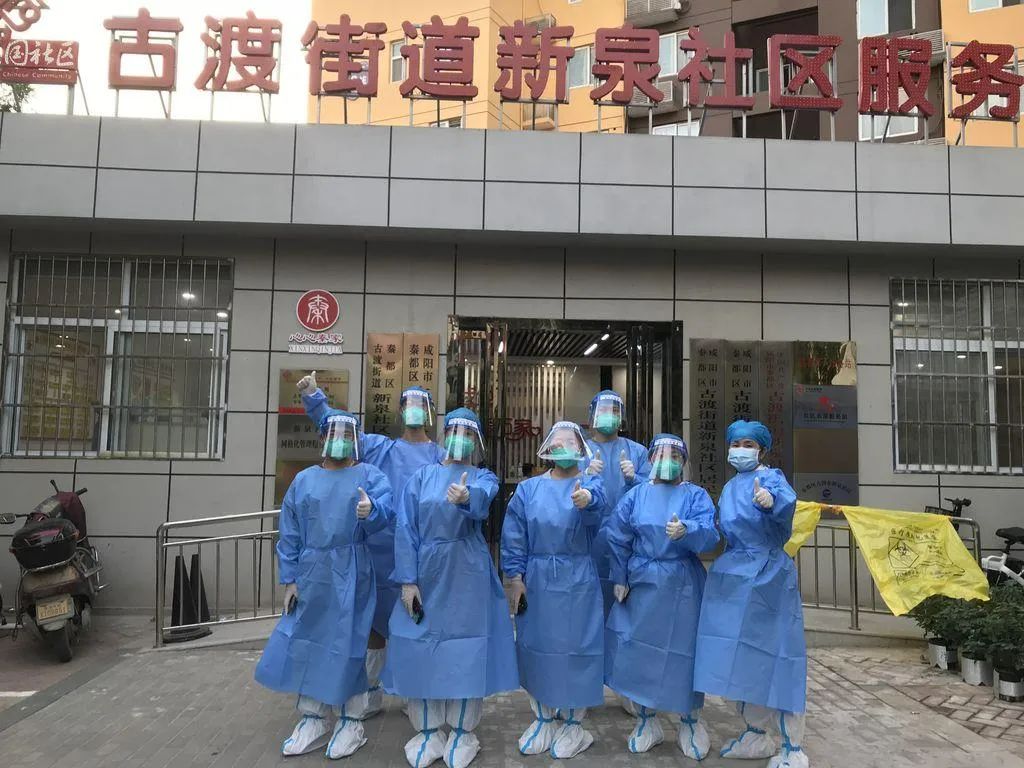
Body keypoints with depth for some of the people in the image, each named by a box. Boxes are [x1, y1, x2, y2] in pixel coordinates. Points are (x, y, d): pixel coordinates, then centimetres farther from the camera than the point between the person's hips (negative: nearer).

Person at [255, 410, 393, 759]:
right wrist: (289, 580, 2)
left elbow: (384, 513, -18)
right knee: (307, 641, 9)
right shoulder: (303, 480, 8)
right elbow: (289, 535, 7)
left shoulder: (370, 476, 0)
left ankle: (351, 723, 17)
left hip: (349, 577, -4)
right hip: (311, 575, 4)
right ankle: (312, 721, 24)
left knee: (346, 645, 1)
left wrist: (370, 510, -42)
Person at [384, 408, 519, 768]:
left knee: (467, 650, 3)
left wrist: (465, 498, -49)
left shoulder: (484, 478, 1)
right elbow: (405, 529, -2)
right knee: (423, 649, 5)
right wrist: (407, 581, -11)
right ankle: (427, 732, 22)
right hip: (426, 574, 1)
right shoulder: (422, 477, 5)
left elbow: (480, 500, -24)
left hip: (468, 576, -1)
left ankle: (463, 732, 20)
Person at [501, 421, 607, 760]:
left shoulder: (590, 483, -3)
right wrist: (515, 578, -5)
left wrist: (585, 499, -52)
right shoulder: (528, 488, 4)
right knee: (537, 645, 10)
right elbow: (514, 537, 2)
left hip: (577, 581, -2)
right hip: (535, 579, 2)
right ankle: (543, 719, 28)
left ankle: (574, 724, 23)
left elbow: (595, 498, -29)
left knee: (576, 646, 5)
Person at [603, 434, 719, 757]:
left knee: (683, 652, 3)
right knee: (639, 651, 5)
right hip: (642, 584, 2)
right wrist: (620, 579, 0)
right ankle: (646, 722, 24)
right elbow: (617, 539, 4)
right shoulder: (635, 495, 4)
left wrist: (686, 531, -37)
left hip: (682, 586, -2)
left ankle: (690, 723, 25)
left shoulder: (696, 496, -1)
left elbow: (709, 535, -17)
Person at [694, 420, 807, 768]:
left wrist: (771, 500, -54)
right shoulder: (730, 486, 16)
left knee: (770, 653, -7)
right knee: (740, 653, 11)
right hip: (733, 574, 8)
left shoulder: (770, 477, -8)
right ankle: (759, 734, 26)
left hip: (766, 575, -8)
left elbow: (787, 501, -33)